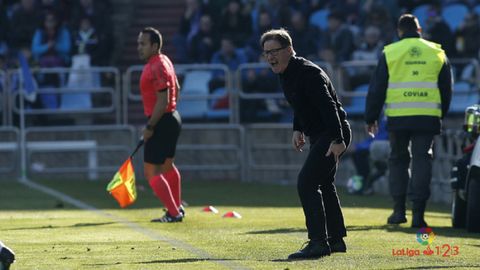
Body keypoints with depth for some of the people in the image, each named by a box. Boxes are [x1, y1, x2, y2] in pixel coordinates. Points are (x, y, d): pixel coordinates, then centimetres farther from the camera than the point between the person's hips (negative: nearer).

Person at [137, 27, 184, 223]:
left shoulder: (156, 67, -21)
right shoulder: (164, 61, 10)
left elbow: (162, 102, -25)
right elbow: (176, 88, 22)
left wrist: (149, 127, -21)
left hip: (162, 123, -11)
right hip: (172, 118, 11)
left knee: (151, 171, -7)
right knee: (167, 166, 24)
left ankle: (174, 214, -7)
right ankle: (177, 208, 37)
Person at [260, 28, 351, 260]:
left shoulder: (308, 73, -22)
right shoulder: (286, 74, 8)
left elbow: (328, 106, -29)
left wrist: (337, 140, -34)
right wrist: (298, 129, 14)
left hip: (332, 135, -11)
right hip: (319, 135, 11)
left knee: (306, 183, -17)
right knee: (323, 184, 21)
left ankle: (318, 243, -18)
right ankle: (336, 239, 33)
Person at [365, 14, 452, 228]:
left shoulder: (390, 53, 3)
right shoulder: (437, 53, 9)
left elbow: (376, 89, 5)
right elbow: (446, 89, 15)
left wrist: (371, 118, 12)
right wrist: (441, 115, 27)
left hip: (398, 118, -1)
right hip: (428, 118, 1)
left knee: (398, 160, 14)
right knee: (422, 160, 2)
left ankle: (399, 210, 10)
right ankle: (418, 212, -6)